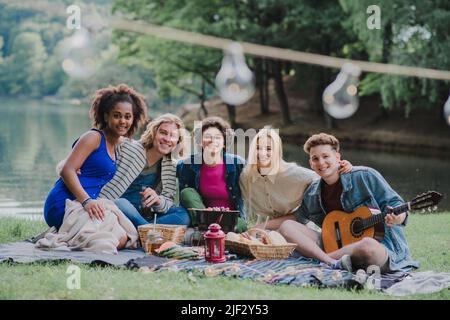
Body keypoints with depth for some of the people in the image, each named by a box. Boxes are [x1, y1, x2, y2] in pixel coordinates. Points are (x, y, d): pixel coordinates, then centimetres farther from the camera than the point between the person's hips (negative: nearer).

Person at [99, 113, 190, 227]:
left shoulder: (170, 166, 7)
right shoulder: (131, 149, -6)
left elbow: (168, 203, 0)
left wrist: (158, 200, -23)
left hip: (142, 216, 5)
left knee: (182, 214, -16)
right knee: (121, 204, -37)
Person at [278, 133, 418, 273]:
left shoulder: (364, 176, -6)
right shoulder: (311, 195, 10)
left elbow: (393, 203, -6)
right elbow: (296, 218, 22)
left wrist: (398, 218, -27)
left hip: (379, 243, -5)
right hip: (339, 246, 5)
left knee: (368, 246, -44)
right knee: (287, 227, -9)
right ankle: (334, 265, -29)